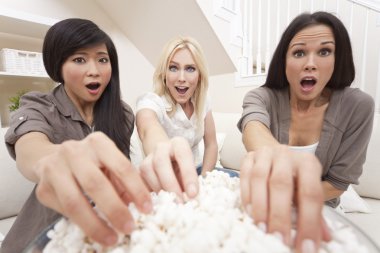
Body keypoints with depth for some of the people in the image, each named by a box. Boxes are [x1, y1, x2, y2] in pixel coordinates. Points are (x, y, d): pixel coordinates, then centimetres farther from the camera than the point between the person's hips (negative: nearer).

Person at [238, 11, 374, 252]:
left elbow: (339, 182, -10)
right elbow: (253, 126, -38)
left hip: (317, 212, 0)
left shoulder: (358, 107, -13)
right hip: (265, 209, 1)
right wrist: (271, 152, -61)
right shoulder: (262, 97, -14)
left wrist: (281, 200, -19)